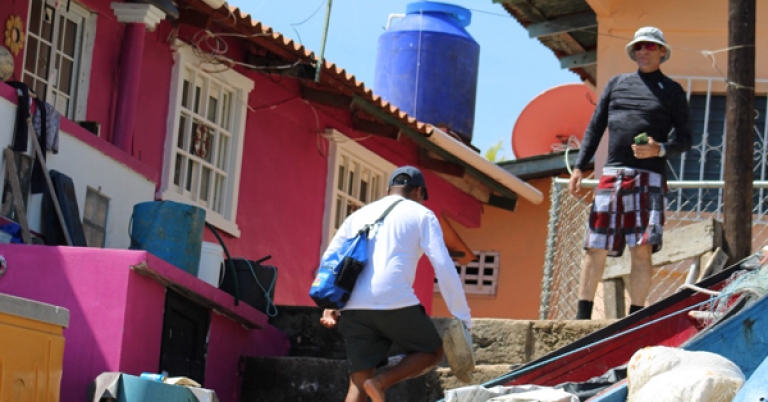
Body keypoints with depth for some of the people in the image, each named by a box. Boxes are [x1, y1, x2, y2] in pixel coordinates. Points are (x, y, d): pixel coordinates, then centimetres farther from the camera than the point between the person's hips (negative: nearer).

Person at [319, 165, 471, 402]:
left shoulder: (360, 214, 26)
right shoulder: (421, 214, 12)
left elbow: (329, 260, 20)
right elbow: (444, 267, 3)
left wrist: (329, 305, 16)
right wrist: (462, 317, 6)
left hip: (353, 307, 5)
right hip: (395, 302, -5)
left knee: (358, 382, 8)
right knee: (432, 352, 16)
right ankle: (380, 382, -8)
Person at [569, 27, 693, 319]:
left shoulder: (672, 91, 11)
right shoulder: (617, 84, 18)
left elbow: (684, 140, 7)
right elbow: (595, 128, 18)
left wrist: (660, 150, -13)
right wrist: (579, 167, 8)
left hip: (649, 177, -2)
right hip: (612, 175, 2)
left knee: (642, 249, -10)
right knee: (595, 247, -1)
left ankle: (635, 317, -8)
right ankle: (583, 314, 4)